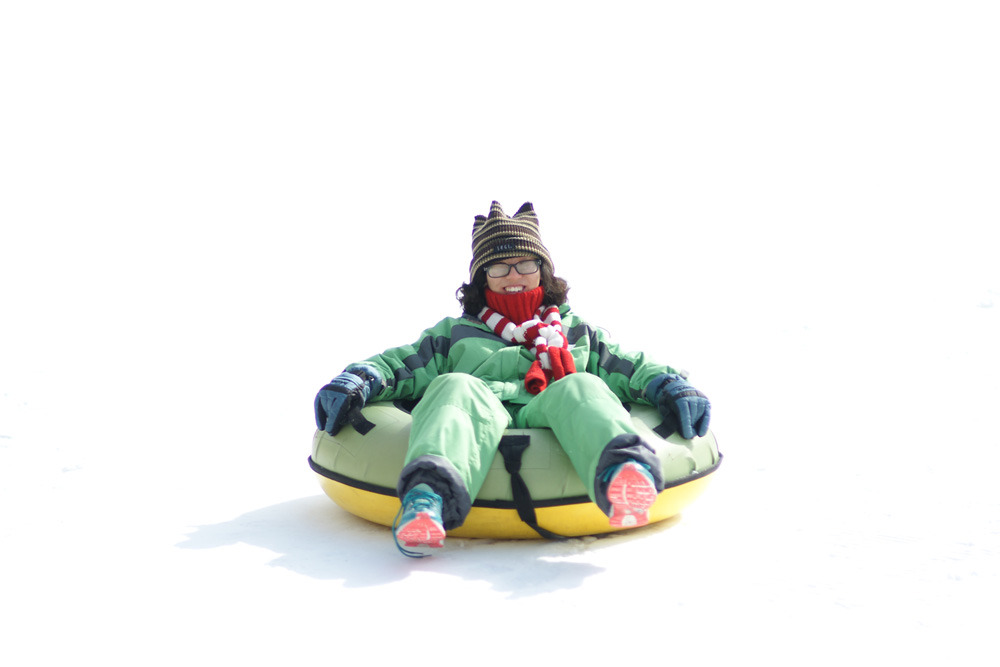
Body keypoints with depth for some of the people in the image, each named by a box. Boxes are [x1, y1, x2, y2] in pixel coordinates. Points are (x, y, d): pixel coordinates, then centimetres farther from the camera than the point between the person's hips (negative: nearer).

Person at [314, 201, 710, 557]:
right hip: (481, 419, 0)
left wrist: (670, 387, 5)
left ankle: (623, 471, -66)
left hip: (552, 423, 0)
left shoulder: (576, 333, 35)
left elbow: (632, 368, 26)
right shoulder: (455, 334, 33)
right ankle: (428, 496, -63)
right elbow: (399, 365, 21)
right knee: (456, 388, -32)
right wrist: (357, 380, 1)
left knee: (580, 388, -31)